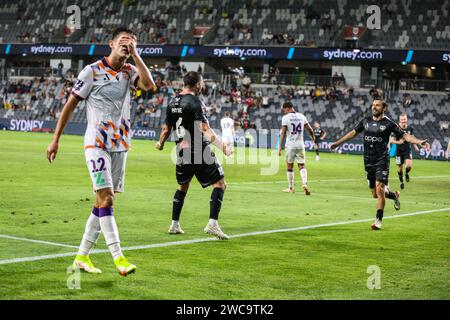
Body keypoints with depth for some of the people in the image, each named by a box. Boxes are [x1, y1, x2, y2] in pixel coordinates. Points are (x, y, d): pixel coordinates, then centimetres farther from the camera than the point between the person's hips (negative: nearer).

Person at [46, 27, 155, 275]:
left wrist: (135, 54, -10)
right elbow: (70, 104, 0)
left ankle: (82, 256, 15)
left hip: (120, 146, 6)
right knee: (106, 199, -14)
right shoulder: (92, 71, -5)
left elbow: (149, 85, -13)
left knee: (103, 202, 7)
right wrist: (55, 139, -1)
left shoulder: (130, 71, 8)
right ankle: (118, 257, -15)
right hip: (97, 144, -6)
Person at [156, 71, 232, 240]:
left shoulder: (173, 103, 8)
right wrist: (222, 146, -21)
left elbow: (166, 129, 17)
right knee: (220, 184, -1)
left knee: (183, 187, 24)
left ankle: (174, 224, 23)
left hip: (182, 152, 7)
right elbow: (205, 130, -21)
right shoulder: (195, 102, -14)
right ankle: (212, 223, -12)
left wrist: (160, 144, 35)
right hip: (199, 152, -7)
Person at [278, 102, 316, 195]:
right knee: (302, 166, 5)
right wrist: (313, 138, 33)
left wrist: (280, 146, -12)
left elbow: (283, 133, -12)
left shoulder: (285, 118, -7)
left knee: (290, 166, 9)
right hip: (300, 144, 3)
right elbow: (309, 129, 13)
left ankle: (291, 188, 14)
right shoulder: (301, 116, 6)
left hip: (290, 145, -3)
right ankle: (304, 183, -18)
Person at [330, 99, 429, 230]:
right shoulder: (365, 121, 9)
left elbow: (405, 135, -4)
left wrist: (419, 141, -20)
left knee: (379, 189, -16)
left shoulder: (388, 123, -4)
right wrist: (337, 143, 25)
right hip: (368, 161, 5)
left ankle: (378, 220, -8)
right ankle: (394, 195, 39)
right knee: (375, 193, 9)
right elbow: (353, 133, 22)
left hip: (382, 160, -5)